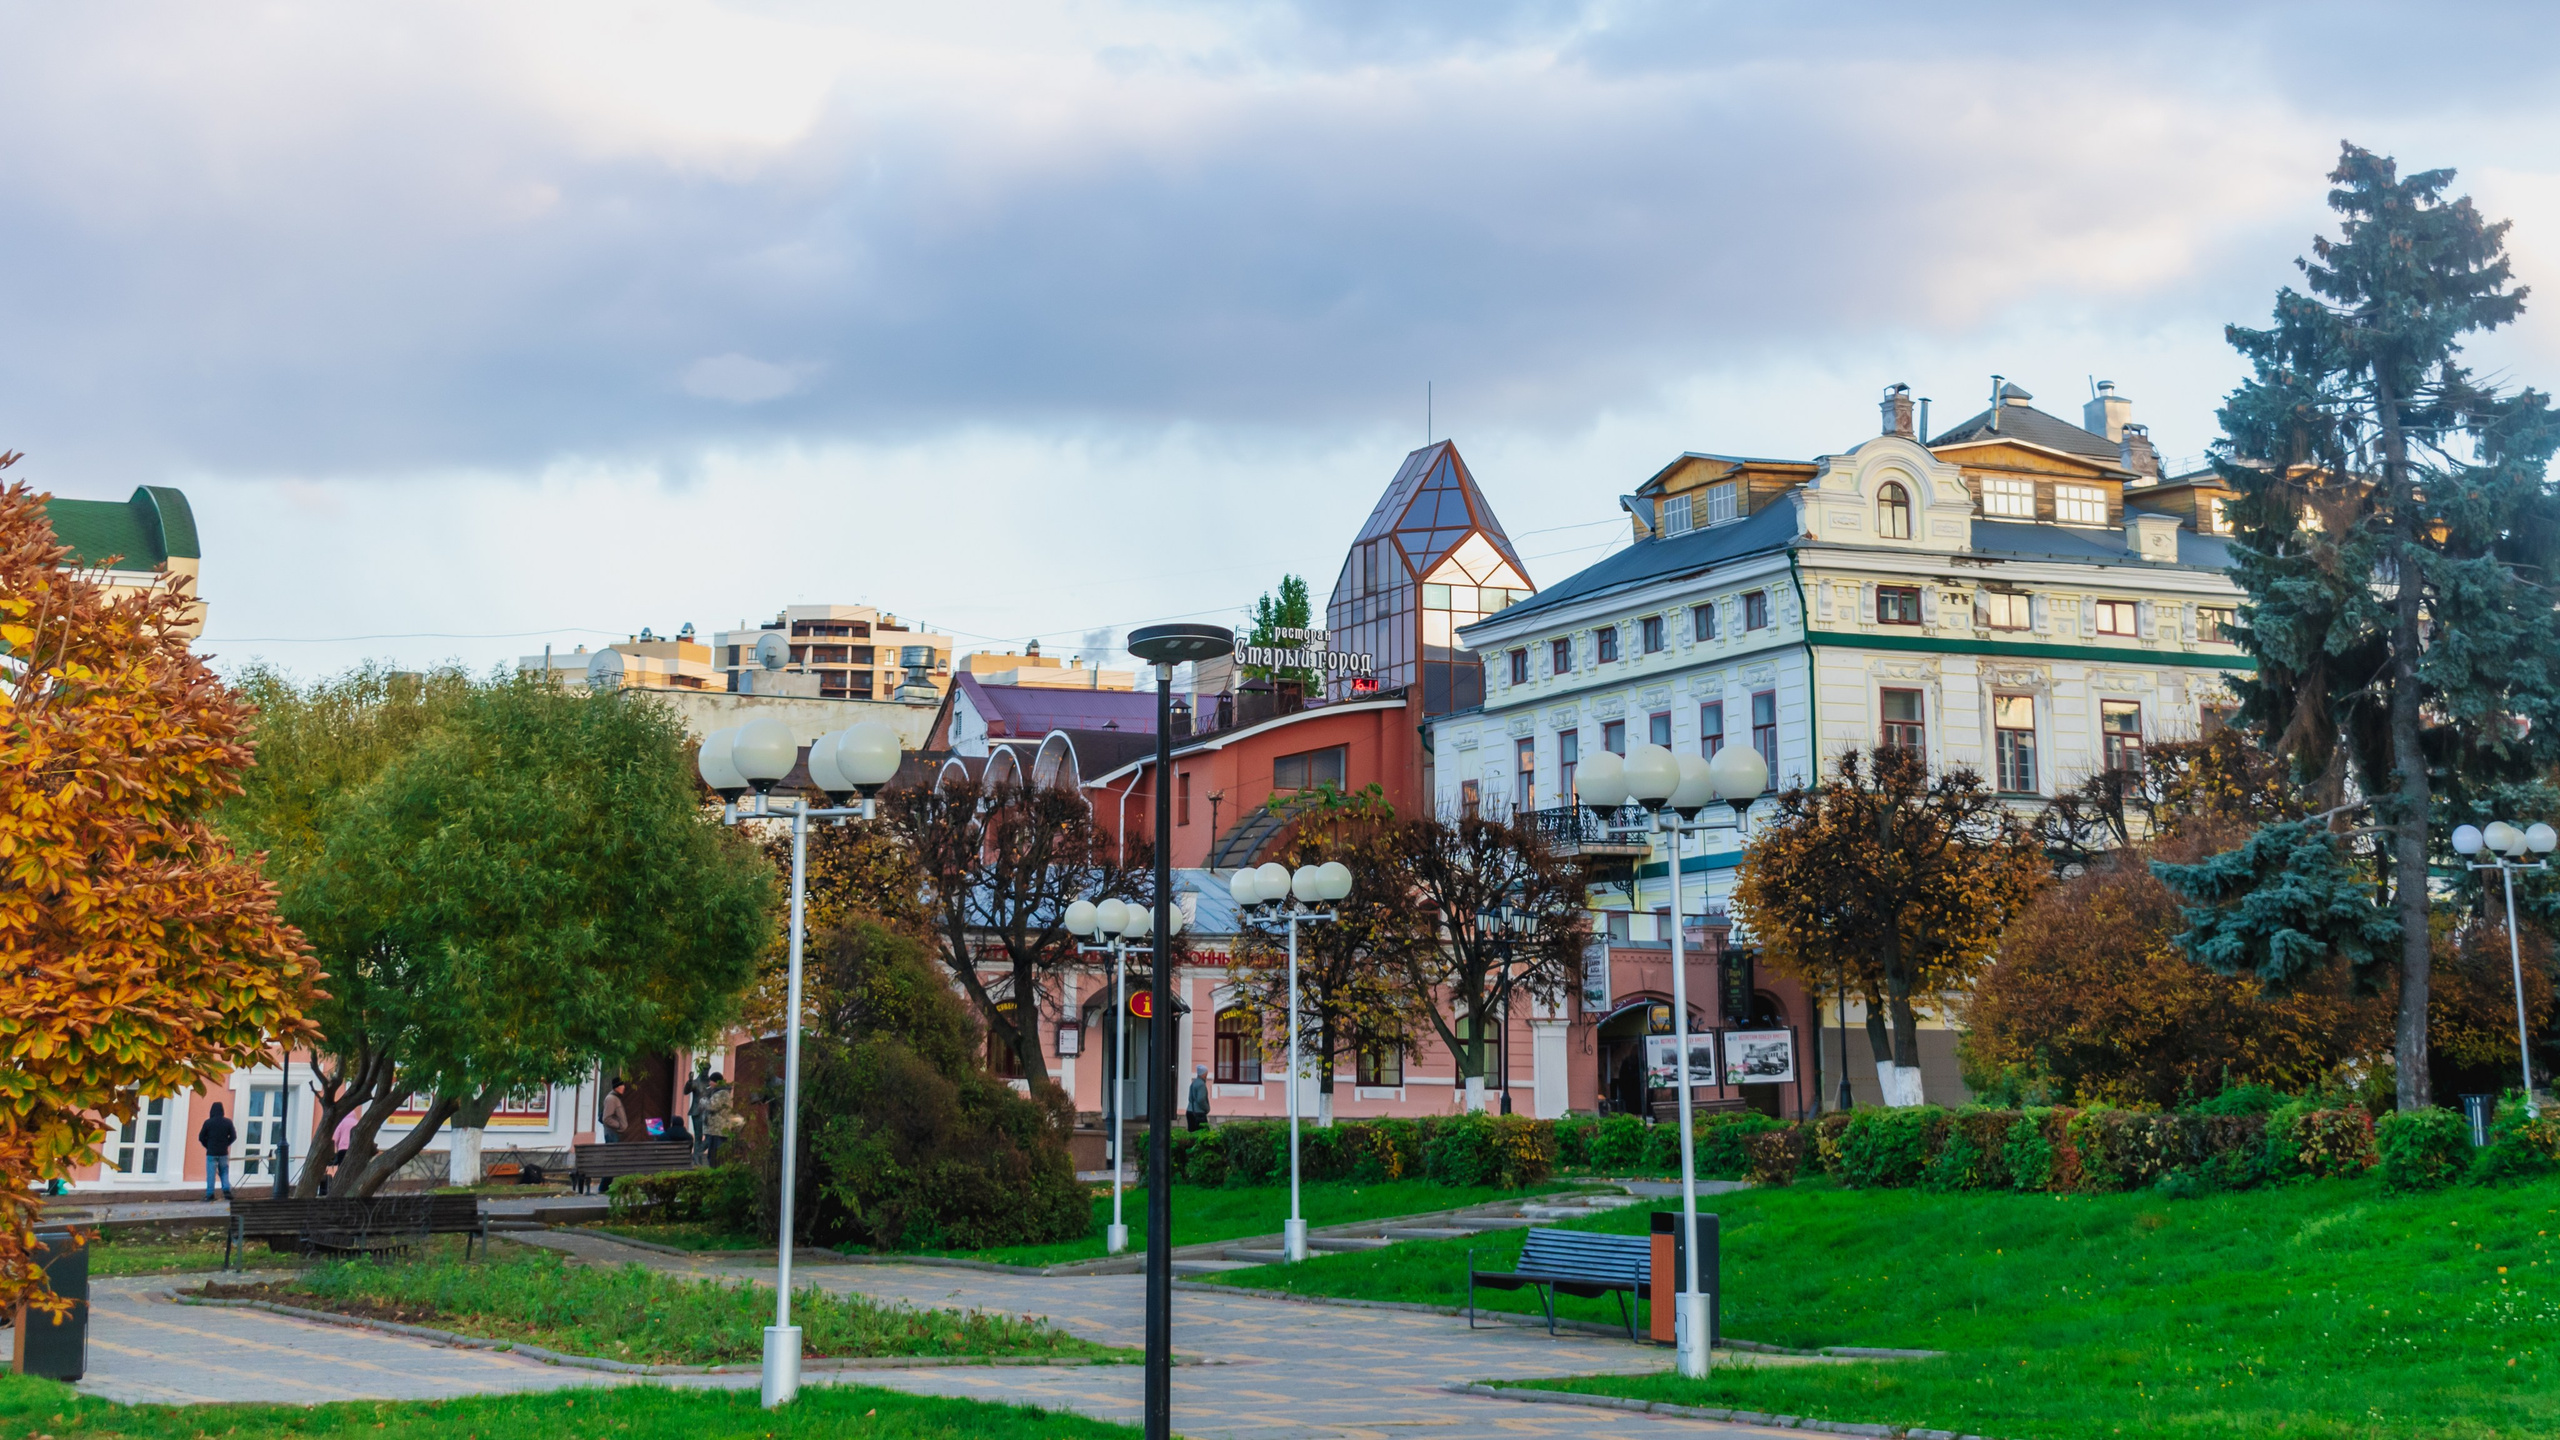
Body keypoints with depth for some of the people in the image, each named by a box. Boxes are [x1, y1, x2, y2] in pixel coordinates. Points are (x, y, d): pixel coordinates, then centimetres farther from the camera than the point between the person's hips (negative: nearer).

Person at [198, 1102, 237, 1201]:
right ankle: (227, 1190, -4)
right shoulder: (228, 1122, -2)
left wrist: (208, 1146, 9)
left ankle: (210, 1194, 0)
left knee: (211, 1174, 1)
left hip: (211, 1153, -2)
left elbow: (201, 1137, -4)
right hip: (224, 1153, 2)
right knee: (224, 1172, 12)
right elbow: (233, 1136, 1)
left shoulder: (208, 1122, -7)